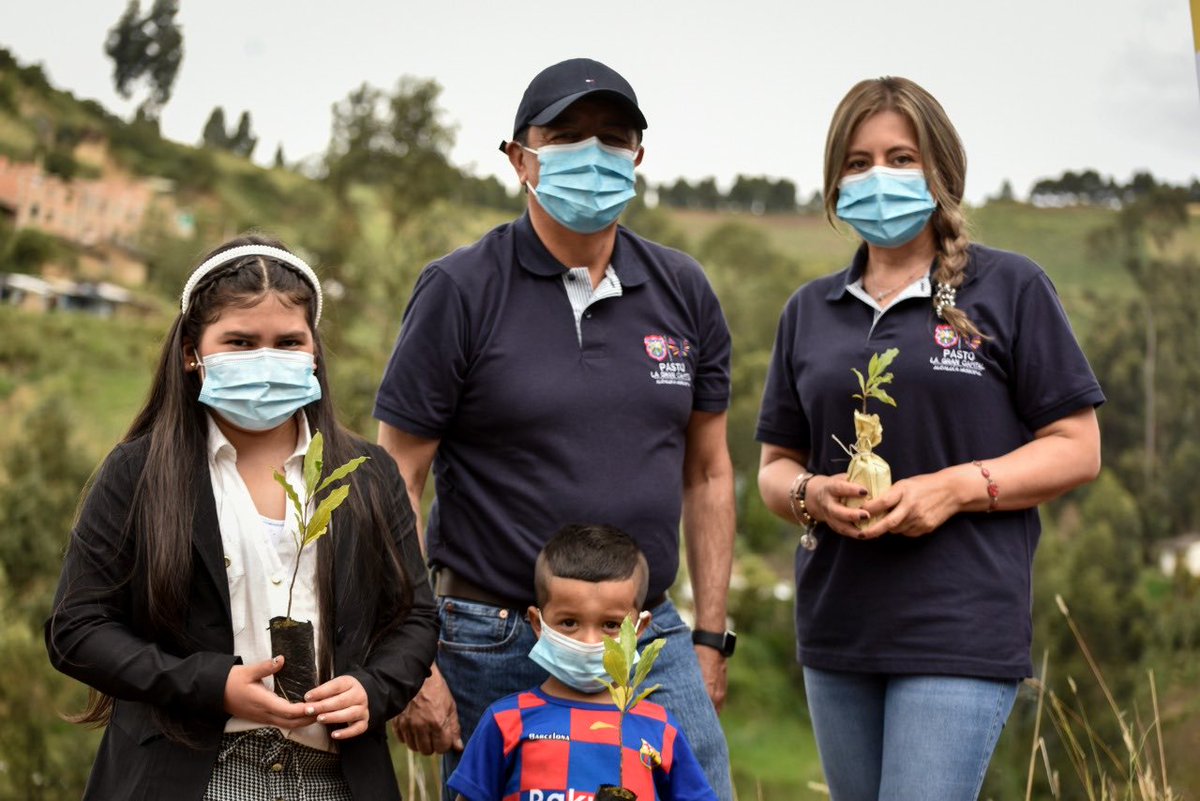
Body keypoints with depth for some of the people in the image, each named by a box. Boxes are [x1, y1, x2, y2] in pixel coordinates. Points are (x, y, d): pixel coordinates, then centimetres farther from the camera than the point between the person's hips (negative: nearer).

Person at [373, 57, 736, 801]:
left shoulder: (683, 292, 6)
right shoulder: (460, 291, -6)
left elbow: (708, 471, 13)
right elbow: (397, 484, -7)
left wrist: (709, 640, 10)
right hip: (498, 648, -3)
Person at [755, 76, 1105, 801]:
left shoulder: (1010, 289, 1)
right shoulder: (810, 311, 14)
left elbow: (1077, 448, -2)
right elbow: (776, 465, 16)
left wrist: (956, 486, -16)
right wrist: (810, 492, -7)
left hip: (961, 630, -5)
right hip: (837, 630, 5)